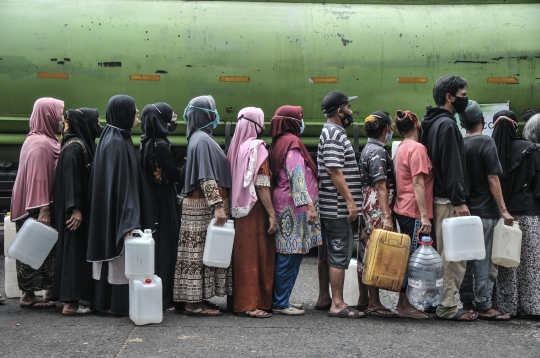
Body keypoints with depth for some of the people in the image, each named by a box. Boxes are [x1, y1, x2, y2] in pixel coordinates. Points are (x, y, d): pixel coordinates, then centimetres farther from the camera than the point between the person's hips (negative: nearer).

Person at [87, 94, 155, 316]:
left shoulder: (116, 139, 12)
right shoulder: (117, 142, -18)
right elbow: (121, 183, -24)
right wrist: (129, 220, -27)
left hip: (113, 212, 10)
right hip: (117, 213, -10)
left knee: (112, 254, 12)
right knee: (119, 256, -3)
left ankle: (105, 301, 18)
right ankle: (118, 303, 3)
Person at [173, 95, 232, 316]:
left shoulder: (201, 137, 16)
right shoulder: (202, 139, -14)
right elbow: (206, 178, -21)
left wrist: (218, 204, 22)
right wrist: (218, 205, -24)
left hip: (204, 207, 10)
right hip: (203, 208, -10)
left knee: (200, 253, 10)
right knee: (199, 253, -6)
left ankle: (197, 299, 15)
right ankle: (194, 303, -3)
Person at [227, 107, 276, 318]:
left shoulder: (236, 147, 9)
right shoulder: (256, 147, -12)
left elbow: (232, 180, 11)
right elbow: (262, 184, -17)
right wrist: (272, 214, -16)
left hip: (239, 210, 8)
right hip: (255, 210, -8)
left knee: (243, 255, 13)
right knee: (255, 255, -3)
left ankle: (240, 301, 19)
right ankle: (250, 304, -1)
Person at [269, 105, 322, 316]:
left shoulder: (279, 142, 17)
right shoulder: (292, 142, -12)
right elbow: (297, 176, -20)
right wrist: (309, 204, -23)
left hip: (285, 205, 10)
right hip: (294, 206, -10)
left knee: (286, 256, 12)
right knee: (290, 255, -5)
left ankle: (281, 300, 18)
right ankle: (280, 304, -1)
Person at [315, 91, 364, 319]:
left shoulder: (331, 132, 19)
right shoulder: (334, 134, -14)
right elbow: (335, 171, -21)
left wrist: (349, 201, 21)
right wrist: (350, 201, -21)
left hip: (328, 207, 10)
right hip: (337, 208, -10)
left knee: (326, 254, 13)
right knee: (339, 254, -7)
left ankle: (324, 299, 21)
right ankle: (337, 304, -5)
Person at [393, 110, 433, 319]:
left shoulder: (400, 149, 14)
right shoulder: (417, 148, -13)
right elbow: (418, 184, -18)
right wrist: (424, 216, -19)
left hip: (402, 210, 9)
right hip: (414, 213, -9)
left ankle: (405, 303, 15)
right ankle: (405, 305, -2)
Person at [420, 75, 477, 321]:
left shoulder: (433, 123, 17)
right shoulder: (447, 125, -14)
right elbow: (452, 166, -20)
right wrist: (459, 201, -21)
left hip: (439, 198, 10)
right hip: (448, 200, -10)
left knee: (445, 254, 15)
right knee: (453, 256, -6)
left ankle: (437, 300, 21)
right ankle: (448, 307, -3)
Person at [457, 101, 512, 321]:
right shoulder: (486, 142, -11)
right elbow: (492, 179, -15)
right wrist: (503, 210, -14)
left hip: (465, 209, 6)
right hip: (484, 211, -6)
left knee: (466, 258, 12)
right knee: (484, 261, -2)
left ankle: (467, 302, 18)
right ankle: (484, 306, 1)